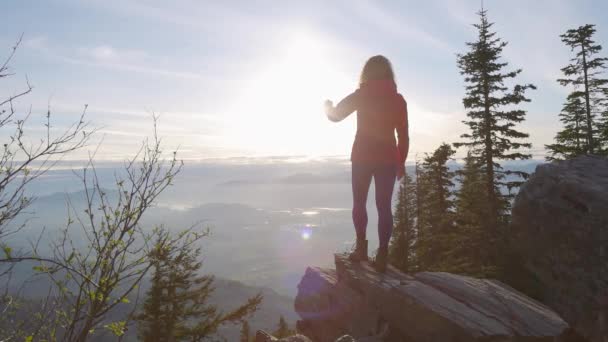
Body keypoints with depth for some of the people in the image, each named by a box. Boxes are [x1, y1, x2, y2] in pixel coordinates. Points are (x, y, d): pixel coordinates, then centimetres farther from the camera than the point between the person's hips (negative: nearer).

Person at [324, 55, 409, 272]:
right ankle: (382, 254, 1)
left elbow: (336, 115, 2)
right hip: (388, 159, 2)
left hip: (363, 157, -2)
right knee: (384, 205, 4)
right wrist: (401, 162, 12)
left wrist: (328, 106, 24)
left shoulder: (362, 95, -2)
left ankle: (361, 246, 4)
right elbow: (403, 135, 5)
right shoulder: (398, 99, 6)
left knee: (359, 202, 11)